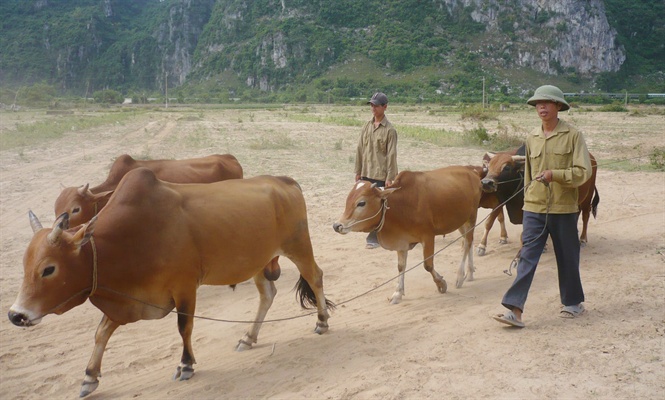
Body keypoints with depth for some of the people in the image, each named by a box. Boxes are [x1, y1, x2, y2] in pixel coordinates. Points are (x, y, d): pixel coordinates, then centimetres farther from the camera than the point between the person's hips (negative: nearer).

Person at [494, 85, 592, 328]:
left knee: (567, 258, 11)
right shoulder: (531, 138, 9)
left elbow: (583, 172, -10)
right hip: (534, 208, 3)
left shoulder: (573, 136, -5)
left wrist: (553, 174, -21)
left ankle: (573, 303, 30)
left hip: (564, 209, -3)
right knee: (527, 257, -4)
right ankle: (515, 310, -8)